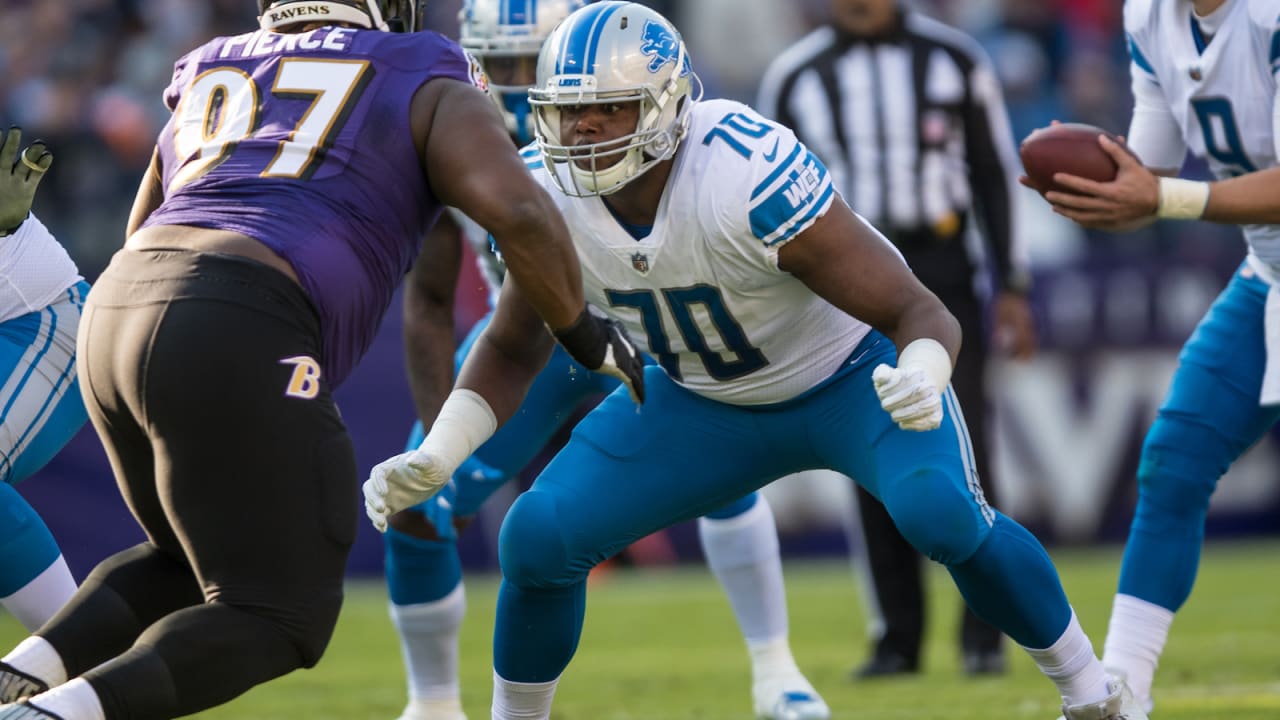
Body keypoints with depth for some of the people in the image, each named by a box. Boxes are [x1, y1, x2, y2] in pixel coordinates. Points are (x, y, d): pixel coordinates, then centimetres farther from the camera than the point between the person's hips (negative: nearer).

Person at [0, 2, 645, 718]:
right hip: (236, 344, -7)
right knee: (277, 620, 3)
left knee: (192, 567, 29)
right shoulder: (427, 89, 14)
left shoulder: (208, 86, 30)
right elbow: (520, 211, -3)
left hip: (117, 318, 7)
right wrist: (584, 333, 11)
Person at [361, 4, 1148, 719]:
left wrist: (923, 377, -58)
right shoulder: (550, 200, -20)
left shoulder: (750, 176, -37)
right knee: (540, 536, -12)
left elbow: (920, 314, -35)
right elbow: (513, 350, 0)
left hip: (850, 373, -4)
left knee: (942, 513, -31)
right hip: (707, 405, 5)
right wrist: (435, 457, -14)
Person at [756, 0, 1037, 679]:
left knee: (962, 450, -7)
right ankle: (896, 637, 8)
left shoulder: (952, 59, 4)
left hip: (943, 276, -1)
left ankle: (983, 633, -1)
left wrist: (1011, 288, 3)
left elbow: (995, 177, 8)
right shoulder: (793, 77, 5)